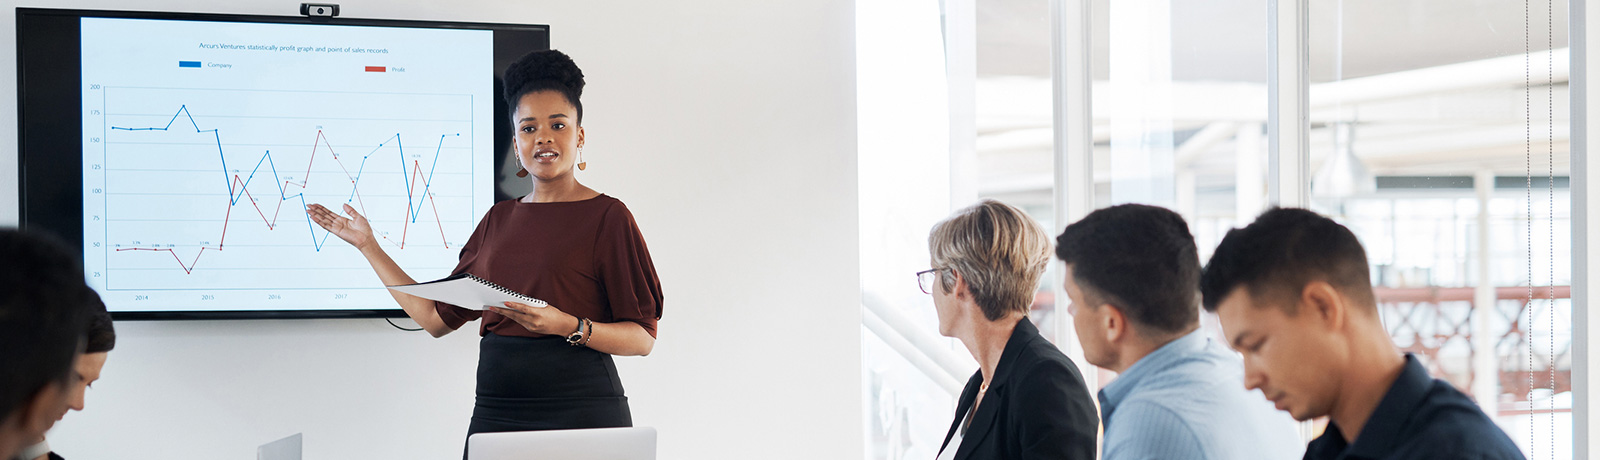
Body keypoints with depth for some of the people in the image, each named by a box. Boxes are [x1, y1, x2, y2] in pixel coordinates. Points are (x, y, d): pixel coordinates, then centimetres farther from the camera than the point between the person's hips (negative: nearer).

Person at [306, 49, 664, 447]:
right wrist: (368, 246, 21)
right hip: (495, 411, 5)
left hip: (580, 411, -4)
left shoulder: (607, 217, -2)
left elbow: (643, 338, -4)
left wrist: (568, 326, -20)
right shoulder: (500, 219, 16)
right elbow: (438, 317, 17)